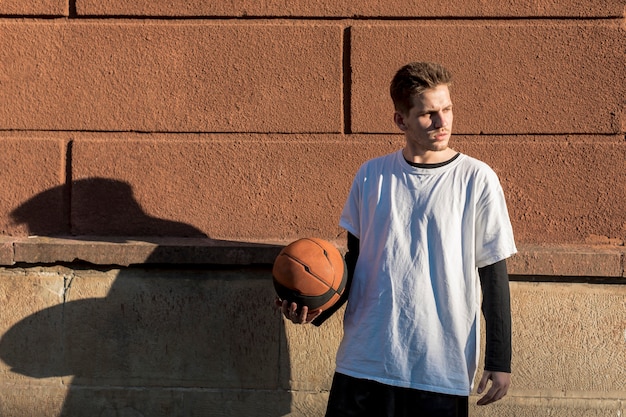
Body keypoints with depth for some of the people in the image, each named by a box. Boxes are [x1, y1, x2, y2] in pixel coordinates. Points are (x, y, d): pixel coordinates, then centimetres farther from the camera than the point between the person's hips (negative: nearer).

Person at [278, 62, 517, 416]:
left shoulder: (477, 179, -3)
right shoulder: (371, 176, 5)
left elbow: (493, 276, -1)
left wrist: (500, 361, -2)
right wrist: (318, 309, -3)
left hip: (442, 369, -2)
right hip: (365, 361, 2)